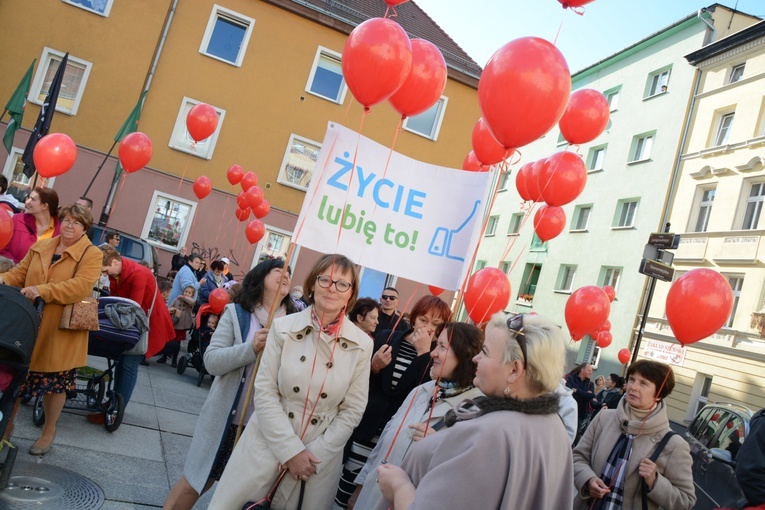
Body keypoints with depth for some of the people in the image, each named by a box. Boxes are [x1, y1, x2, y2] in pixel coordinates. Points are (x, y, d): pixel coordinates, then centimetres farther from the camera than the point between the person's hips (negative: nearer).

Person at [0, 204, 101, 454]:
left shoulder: (91, 254, -8)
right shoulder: (40, 247, 10)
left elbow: (81, 286, -21)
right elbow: (20, 272, 14)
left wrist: (42, 290, -28)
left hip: (60, 331, -4)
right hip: (29, 325, 4)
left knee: (55, 383, 9)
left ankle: (49, 430, 28)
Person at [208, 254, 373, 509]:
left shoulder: (362, 344, -6)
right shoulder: (283, 328, -7)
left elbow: (352, 410, -2)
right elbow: (264, 393, -8)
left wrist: (314, 454, -8)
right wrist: (291, 451, -12)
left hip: (320, 455, 0)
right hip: (267, 446, 0)